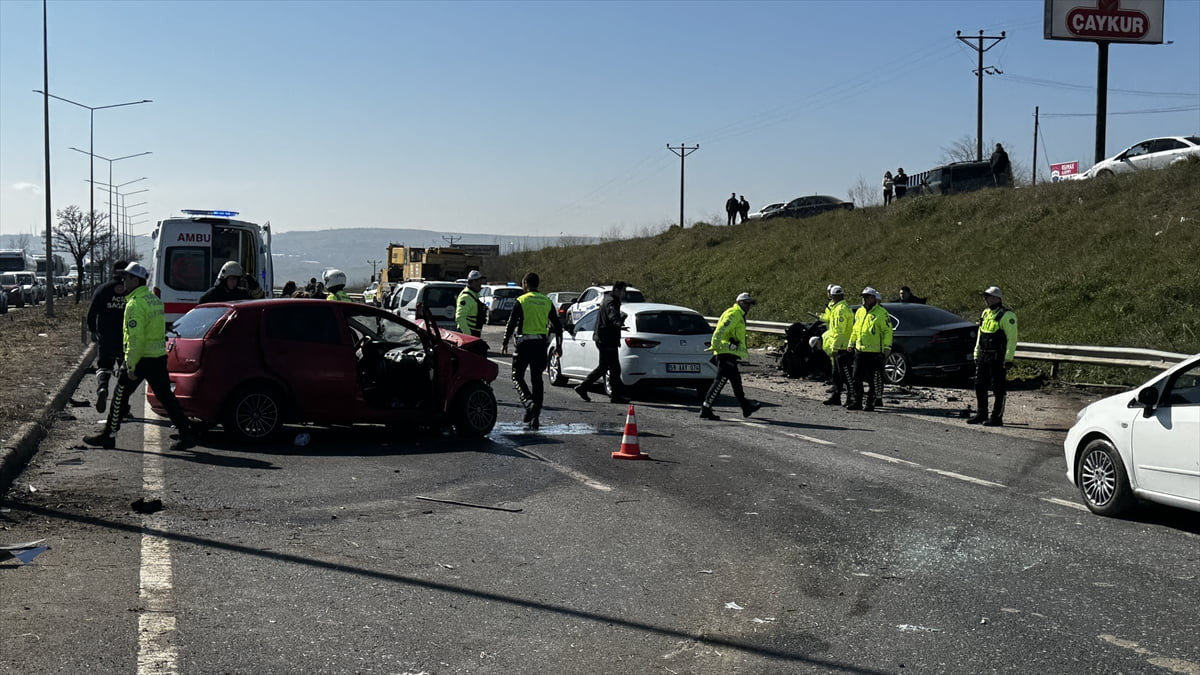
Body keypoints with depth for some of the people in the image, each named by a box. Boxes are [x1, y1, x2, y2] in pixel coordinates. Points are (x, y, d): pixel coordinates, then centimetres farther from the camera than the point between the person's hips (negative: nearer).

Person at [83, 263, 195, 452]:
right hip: (159, 357, 8)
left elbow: (135, 337, -21)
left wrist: (131, 365, -19)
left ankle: (109, 435, 13)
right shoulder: (154, 299, 13)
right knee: (166, 396, 8)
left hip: (141, 358, -8)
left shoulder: (135, 304, -15)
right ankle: (186, 434, 4)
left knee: (120, 397, 5)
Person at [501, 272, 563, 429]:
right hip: (541, 344, 4)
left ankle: (529, 402, -20)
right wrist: (558, 345, 20)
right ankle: (535, 416, 9)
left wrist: (505, 343, 1)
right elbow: (557, 325, 12)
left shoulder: (521, 301, -4)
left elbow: (511, 323, -7)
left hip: (524, 343, -4)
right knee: (537, 379, 10)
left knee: (517, 376, 5)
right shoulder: (547, 302, 9)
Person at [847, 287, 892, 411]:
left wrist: (887, 347, -16)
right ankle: (856, 402, 17)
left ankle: (871, 402, 8)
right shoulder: (859, 312, 13)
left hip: (874, 352, -7)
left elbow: (888, 331, -10)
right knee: (857, 378, 9)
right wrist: (851, 344, 23)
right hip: (859, 350, 7)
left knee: (874, 379, 1)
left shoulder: (881, 313, -9)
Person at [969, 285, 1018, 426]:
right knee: (980, 386, 12)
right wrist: (976, 354, 18)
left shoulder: (1007, 316, -11)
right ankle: (981, 414, 23)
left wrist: (1008, 359, -18)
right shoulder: (986, 313, 15)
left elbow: (1012, 339, -14)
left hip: (998, 358, -8)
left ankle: (997, 418, 3)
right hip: (983, 357, 8)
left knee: (998, 389, -2)